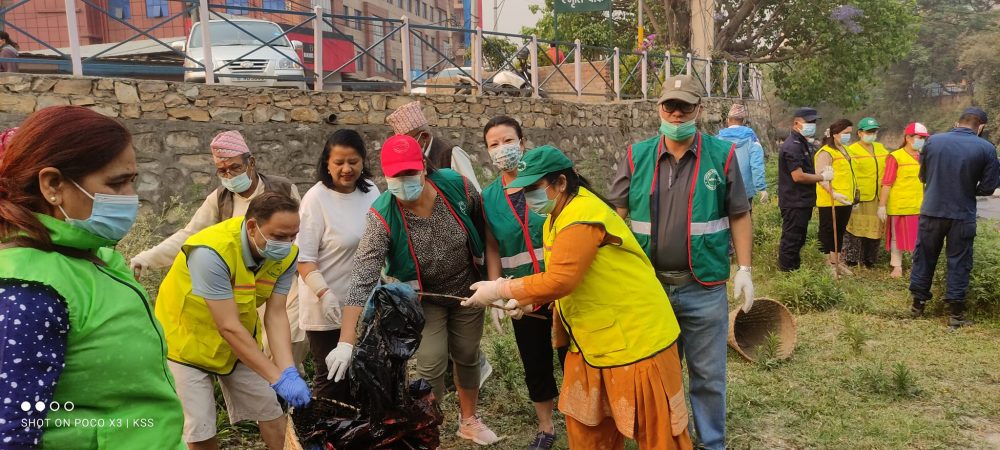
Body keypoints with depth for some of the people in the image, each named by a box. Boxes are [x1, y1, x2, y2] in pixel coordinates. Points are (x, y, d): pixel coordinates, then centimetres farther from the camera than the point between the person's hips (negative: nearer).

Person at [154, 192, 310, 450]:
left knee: (271, 412, 10)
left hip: (241, 341, 5)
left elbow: (275, 315, -14)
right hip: (186, 339, -5)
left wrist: (289, 372, -28)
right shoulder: (212, 252, -35)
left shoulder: (286, 255, -16)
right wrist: (278, 378, -33)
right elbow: (228, 326, -34)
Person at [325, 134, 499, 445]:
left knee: (467, 356, 15)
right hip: (424, 297, -2)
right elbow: (362, 279, -34)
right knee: (432, 364, -5)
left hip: (468, 288, 3)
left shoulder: (458, 186, -23)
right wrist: (346, 342, -39)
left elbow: (484, 230, -5)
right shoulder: (382, 217, -29)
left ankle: (469, 420, 39)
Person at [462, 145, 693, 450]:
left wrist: (500, 290, -20)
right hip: (593, 341, 10)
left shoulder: (583, 217, -23)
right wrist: (526, 300, -1)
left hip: (635, 337, -10)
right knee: (584, 422, 17)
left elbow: (560, 280, -29)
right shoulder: (558, 216, 9)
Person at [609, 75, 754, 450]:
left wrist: (744, 270, -2)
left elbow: (739, 216, 2)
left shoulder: (722, 155, -3)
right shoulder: (637, 156, 0)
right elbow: (617, 215, 4)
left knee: (707, 375, 11)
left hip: (704, 288, -1)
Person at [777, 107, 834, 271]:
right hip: (794, 203, -10)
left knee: (798, 239, 18)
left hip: (803, 201, 10)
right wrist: (822, 176, -13)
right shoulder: (792, 146, -18)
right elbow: (798, 176, -24)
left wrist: (823, 172, 9)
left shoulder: (805, 144, 16)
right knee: (791, 239, -3)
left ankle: (796, 269, 27)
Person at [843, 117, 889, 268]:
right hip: (859, 199, -6)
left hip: (877, 199, 6)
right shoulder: (852, 150, -6)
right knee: (855, 231, -3)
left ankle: (869, 262, 24)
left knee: (875, 231, 12)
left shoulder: (881, 148, 15)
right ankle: (851, 263, 6)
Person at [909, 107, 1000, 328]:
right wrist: (968, 189, 14)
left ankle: (918, 304, 22)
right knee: (959, 263, 7)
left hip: (931, 211, 2)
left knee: (924, 257, 13)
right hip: (963, 215, -2)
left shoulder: (933, 141, -2)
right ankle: (955, 314, 11)